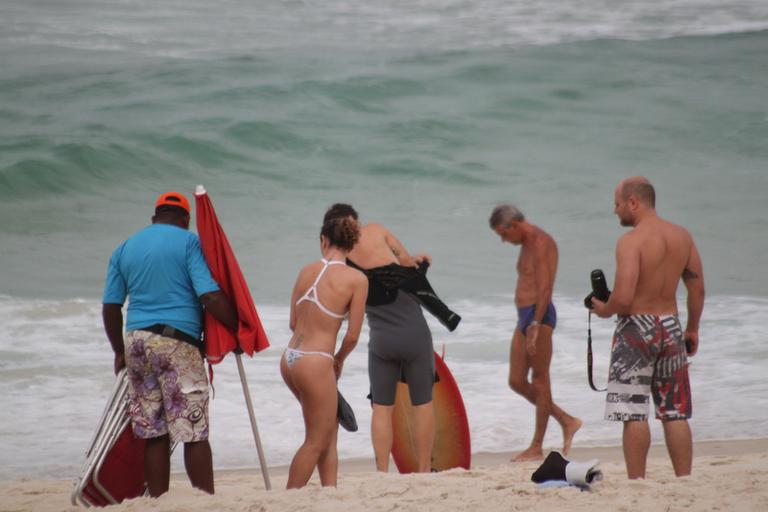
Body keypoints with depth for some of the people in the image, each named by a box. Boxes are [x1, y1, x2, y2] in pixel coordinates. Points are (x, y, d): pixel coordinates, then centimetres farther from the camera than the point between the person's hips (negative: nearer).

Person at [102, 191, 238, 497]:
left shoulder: (124, 249, 15)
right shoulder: (188, 242, 0)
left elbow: (111, 307, 14)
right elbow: (210, 296, -11)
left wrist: (120, 352, 24)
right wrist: (239, 329, -2)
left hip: (136, 340, 5)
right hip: (177, 341, -5)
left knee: (154, 434, 7)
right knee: (194, 432, -4)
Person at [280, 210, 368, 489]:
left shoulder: (307, 270, 6)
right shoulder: (357, 279, -7)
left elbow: (294, 322, 11)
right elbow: (352, 335, -7)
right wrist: (339, 359, 13)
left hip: (289, 358, 6)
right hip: (315, 362, -6)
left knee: (329, 428, 22)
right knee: (316, 442, 6)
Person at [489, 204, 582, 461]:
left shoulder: (541, 242, -12)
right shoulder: (527, 244, 19)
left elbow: (545, 288, -20)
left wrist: (535, 325, -25)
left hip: (539, 315, -10)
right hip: (525, 315, 10)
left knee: (539, 381, -4)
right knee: (517, 382, 8)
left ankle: (537, 447, 0)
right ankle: (567, 421, 18)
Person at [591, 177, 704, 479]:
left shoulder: (631, 241, -15)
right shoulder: (682, 237, 5)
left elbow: (623, 298, -22)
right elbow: (697, 288, 10)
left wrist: (604, 309, -2)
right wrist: (692, 328, 21)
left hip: (637, 328, -6)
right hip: (671, 326, 6)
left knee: (634, 414, -1)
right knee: (675, 414, 10)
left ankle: (637, 482, 0)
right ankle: (684, 481, 10)